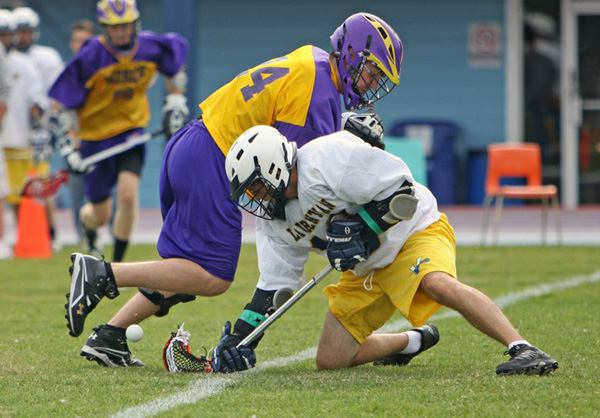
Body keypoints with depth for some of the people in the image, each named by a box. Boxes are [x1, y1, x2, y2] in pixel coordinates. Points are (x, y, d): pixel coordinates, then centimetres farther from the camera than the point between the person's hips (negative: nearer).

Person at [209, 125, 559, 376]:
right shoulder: (275, 217, -1)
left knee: (439, 284, -40)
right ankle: (414, 341, 25)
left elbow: (402, 190, -24)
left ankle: (523, 349, -40)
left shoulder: (328, 157, -26)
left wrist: (359, 230, -29)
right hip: (367, 270, 8)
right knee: (330, 360, 2)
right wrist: (239, 340, -4)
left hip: (414, 229, -8)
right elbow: (274, 285, 4)